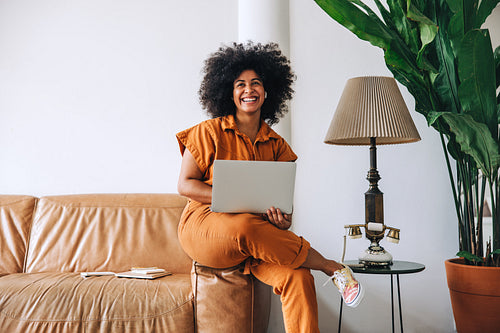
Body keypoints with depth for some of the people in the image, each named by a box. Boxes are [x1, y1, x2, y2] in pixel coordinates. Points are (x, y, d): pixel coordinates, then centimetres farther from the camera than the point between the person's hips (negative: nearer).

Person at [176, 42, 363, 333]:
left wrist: (283, 219, -14)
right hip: (205, 226, -3)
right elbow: (185, 185, -2)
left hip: (258, 234, 3)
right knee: (245, 227, -39)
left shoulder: (276, 144, 13)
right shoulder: (210, 132, 1)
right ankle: (332, 267, -21)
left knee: (297, 277, -28)